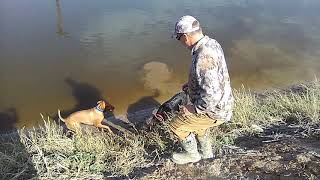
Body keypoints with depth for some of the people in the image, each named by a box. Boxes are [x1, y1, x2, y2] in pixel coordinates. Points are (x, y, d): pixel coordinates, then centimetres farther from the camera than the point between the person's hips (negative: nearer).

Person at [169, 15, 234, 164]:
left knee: (177, 125, 5)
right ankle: (206, 152, 48)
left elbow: (212, 96, -35)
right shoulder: (212, 43, -1)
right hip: (223, 102, 9)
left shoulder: (202, 58, -33)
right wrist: (191, 85, 13)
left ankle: (192, 154, 29)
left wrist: (193, 108, -20)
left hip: (214, 110, -9)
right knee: (195, 118, 31)